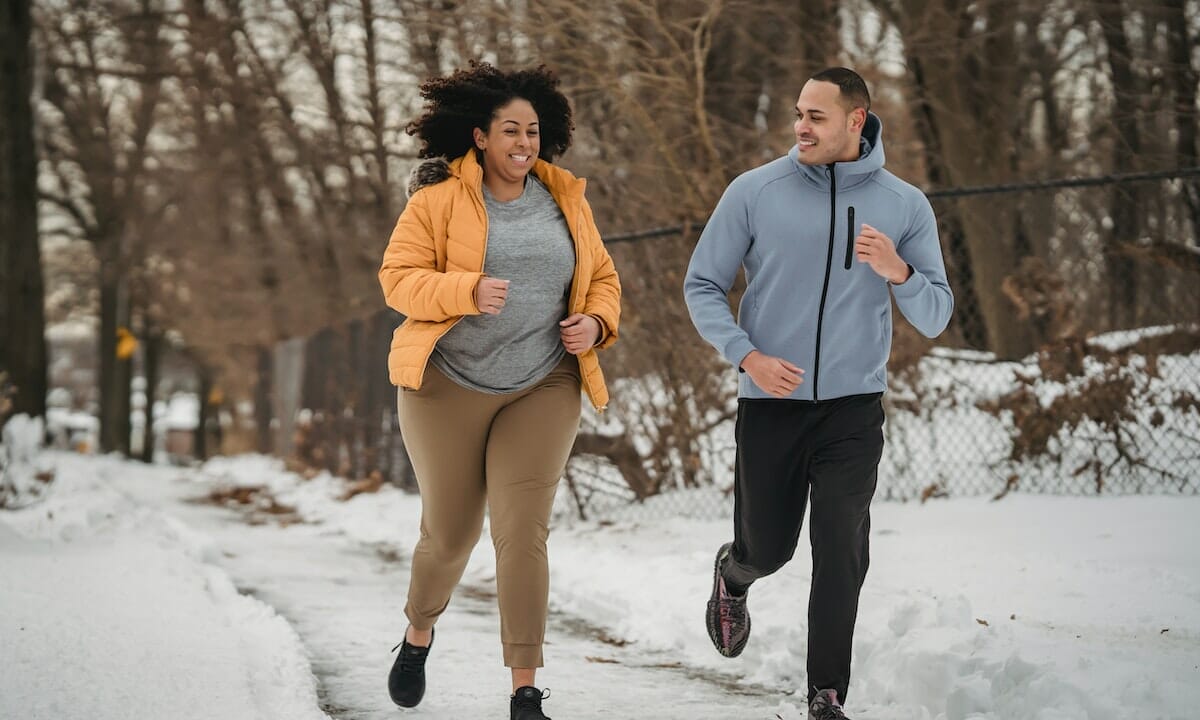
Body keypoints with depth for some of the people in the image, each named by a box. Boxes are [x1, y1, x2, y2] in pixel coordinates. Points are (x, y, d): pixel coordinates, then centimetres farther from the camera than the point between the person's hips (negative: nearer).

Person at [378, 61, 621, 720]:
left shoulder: (566, 201, 8)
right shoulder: (437, 200, -4)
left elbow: (602, 278, 17)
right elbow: (398, 277, -9)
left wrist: (596, 323, -4)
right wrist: (468, 291, -25)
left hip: (542, 390, 2)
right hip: (448, 387, -2)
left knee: (523, 533, -9)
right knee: (449, 534, 8)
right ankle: (418, 636, 39)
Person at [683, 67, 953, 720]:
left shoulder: (904, 205, 0)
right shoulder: (755, 192, -4)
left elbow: (935, 319, 3)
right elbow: (701, 285, 3)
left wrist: (899, 272, -19)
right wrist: (746, 355, -13)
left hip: (853, 408, 0)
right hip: (770, 404, 0)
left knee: (841, 556, -9)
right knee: (767, 547, 12)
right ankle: (732, 577, 48)